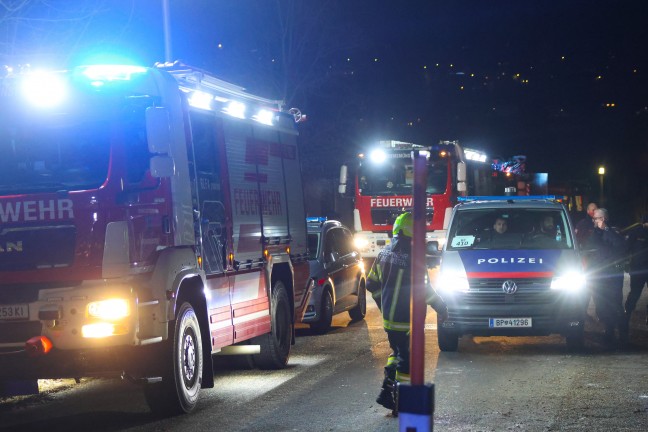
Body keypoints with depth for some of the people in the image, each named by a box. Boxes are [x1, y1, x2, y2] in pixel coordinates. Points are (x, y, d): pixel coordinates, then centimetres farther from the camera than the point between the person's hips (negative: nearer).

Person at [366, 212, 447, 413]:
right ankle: (400, 400, 4)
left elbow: (372, 284, 13)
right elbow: (424, 289, -16)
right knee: (406, 358, 1)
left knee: (397, 352, 22)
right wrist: (441, 308, -3)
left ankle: (386, 391, 14)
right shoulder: (412, 257, -19)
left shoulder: (384, 253, 6)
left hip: (388, 316, 8)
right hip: (405, 319, -8)